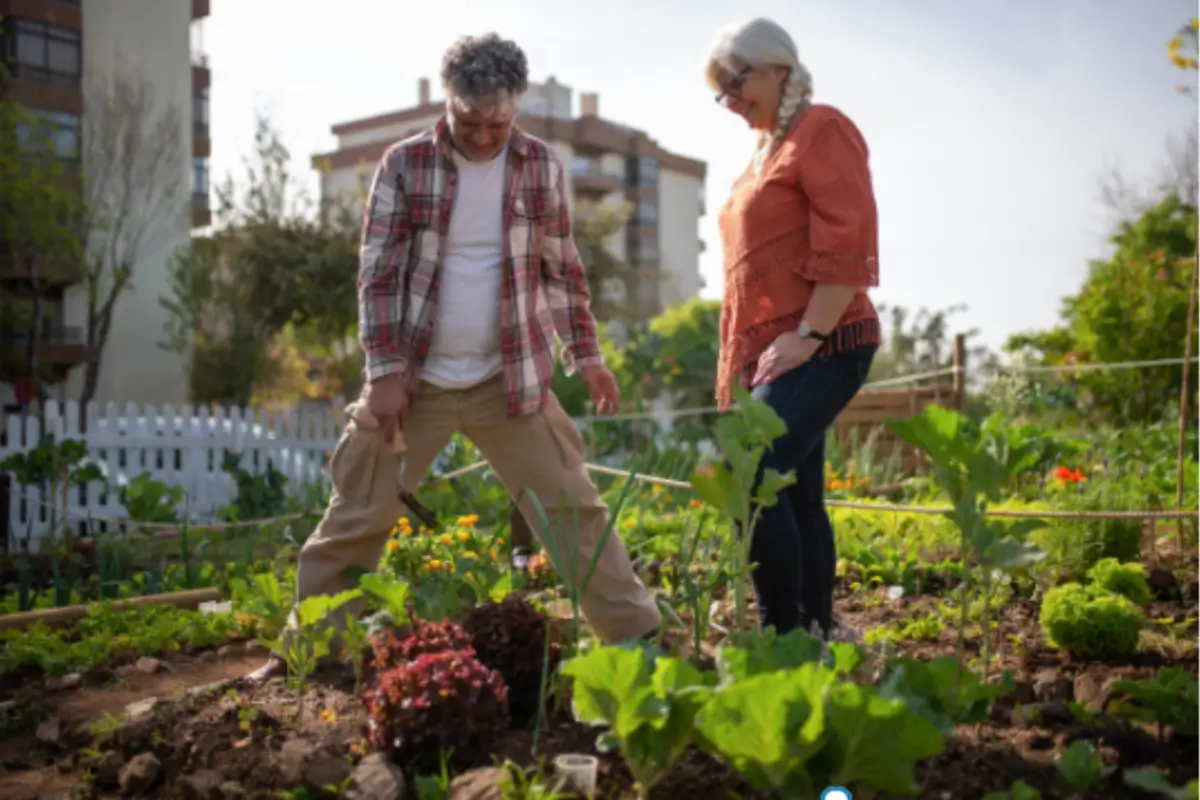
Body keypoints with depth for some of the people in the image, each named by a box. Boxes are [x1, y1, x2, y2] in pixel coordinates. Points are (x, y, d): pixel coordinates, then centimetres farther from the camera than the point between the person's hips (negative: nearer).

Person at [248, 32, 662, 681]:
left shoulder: (542, 166, 1)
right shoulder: (404, 164, -4)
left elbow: (563, 269, 9)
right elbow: (378, 272, -5)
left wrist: (585, 354, 4)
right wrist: (385, 371, -11)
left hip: (511, 379, 1)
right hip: (413, 379, -1)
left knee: (572, 508, 2)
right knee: (356, 518, 3)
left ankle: (639, 637, 13)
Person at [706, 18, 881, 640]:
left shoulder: (822, 129, -4)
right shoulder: (765, 151, 22)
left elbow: (848, 246, -15)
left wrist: (807, 335, -20)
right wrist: (737, 367, 18)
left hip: (819, 348, -9)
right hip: (771, 354, 9)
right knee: (796, 495, 9)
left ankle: (786, 634, -10)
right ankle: (816, 631, 16)